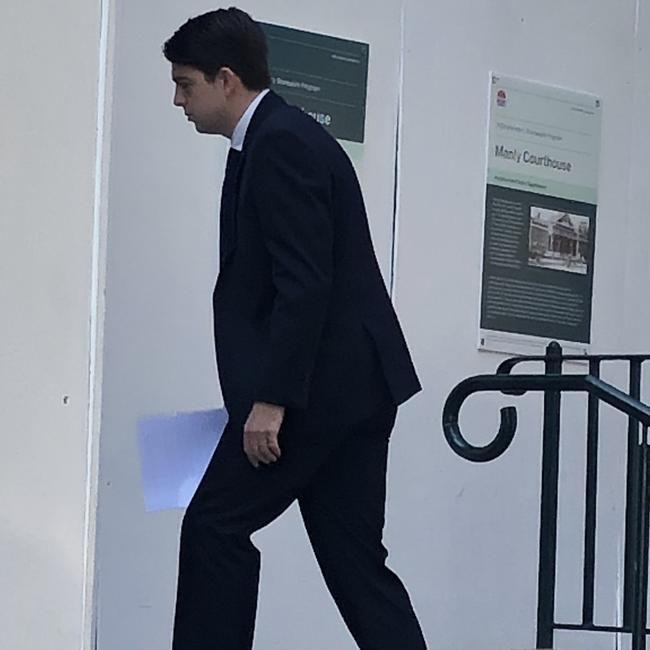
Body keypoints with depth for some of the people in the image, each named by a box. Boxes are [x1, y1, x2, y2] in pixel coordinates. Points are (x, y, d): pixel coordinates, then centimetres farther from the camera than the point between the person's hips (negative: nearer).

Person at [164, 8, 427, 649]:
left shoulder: (281, 144, -12)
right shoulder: (284, 139, 19)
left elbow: (304, 284, -20)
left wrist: (271, 399, -21)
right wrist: (260, 391, 22)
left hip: (322, 384, -10)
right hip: (352, 383, 10)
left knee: (216, 526, -2)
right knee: (354, 555, 6)